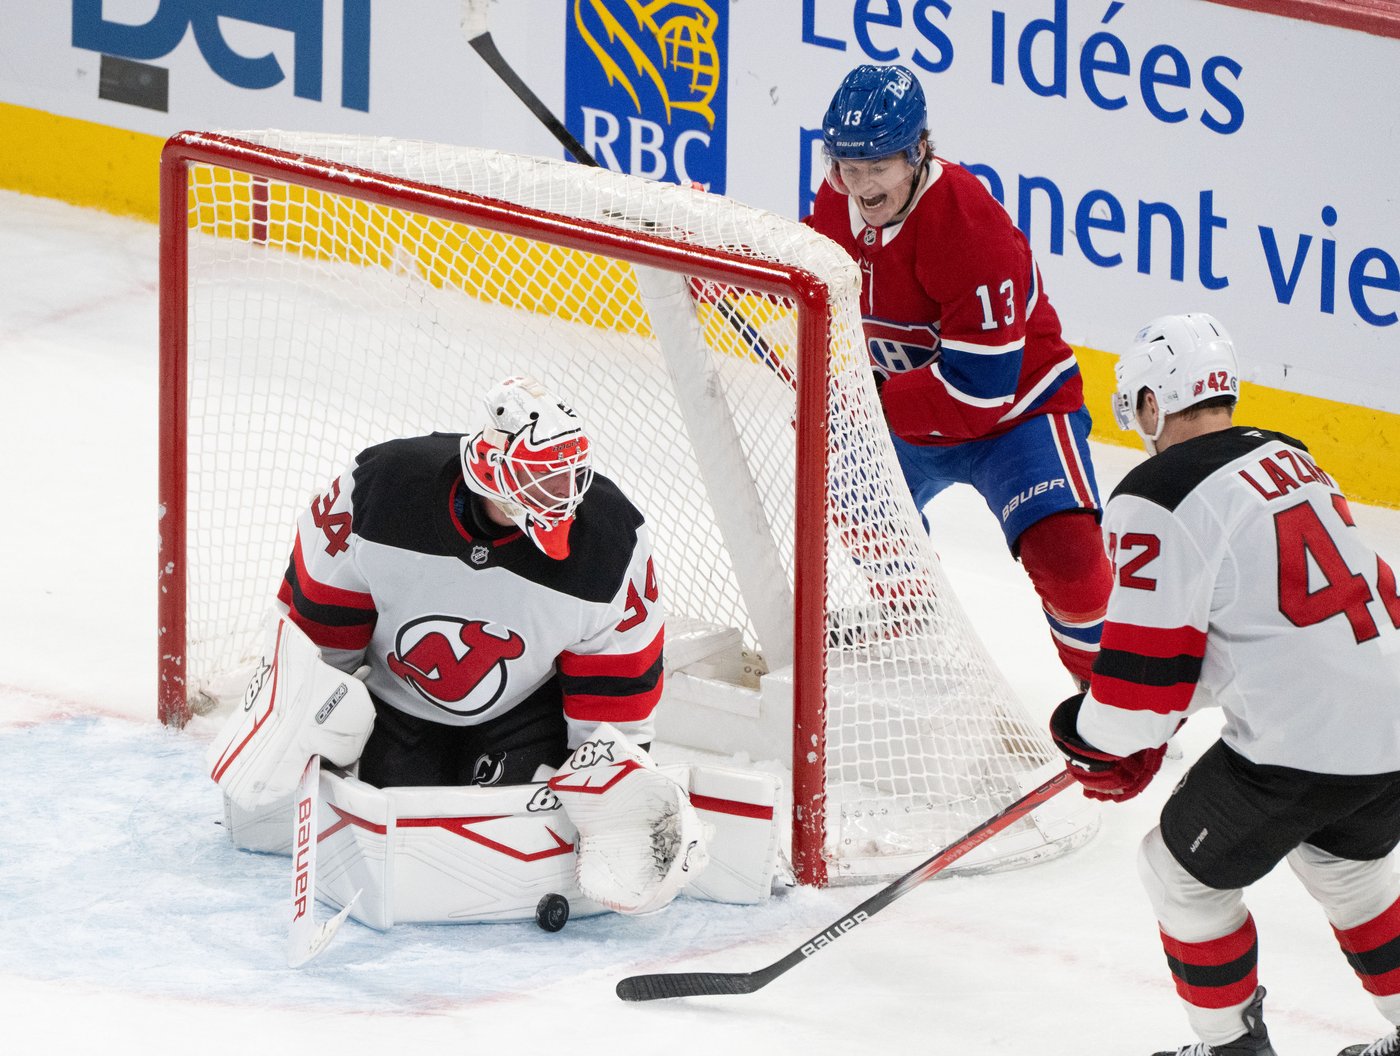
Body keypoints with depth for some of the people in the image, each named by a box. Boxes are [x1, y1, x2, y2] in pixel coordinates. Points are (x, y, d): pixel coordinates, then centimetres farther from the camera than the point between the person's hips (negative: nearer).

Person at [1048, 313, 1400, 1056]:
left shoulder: (1156, 499, -11)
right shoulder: (1288, 459, 16)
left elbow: (1146, 662, -13)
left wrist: (1097, 744, 7)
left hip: (1299, 746, -8)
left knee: (1185, 874, 15)